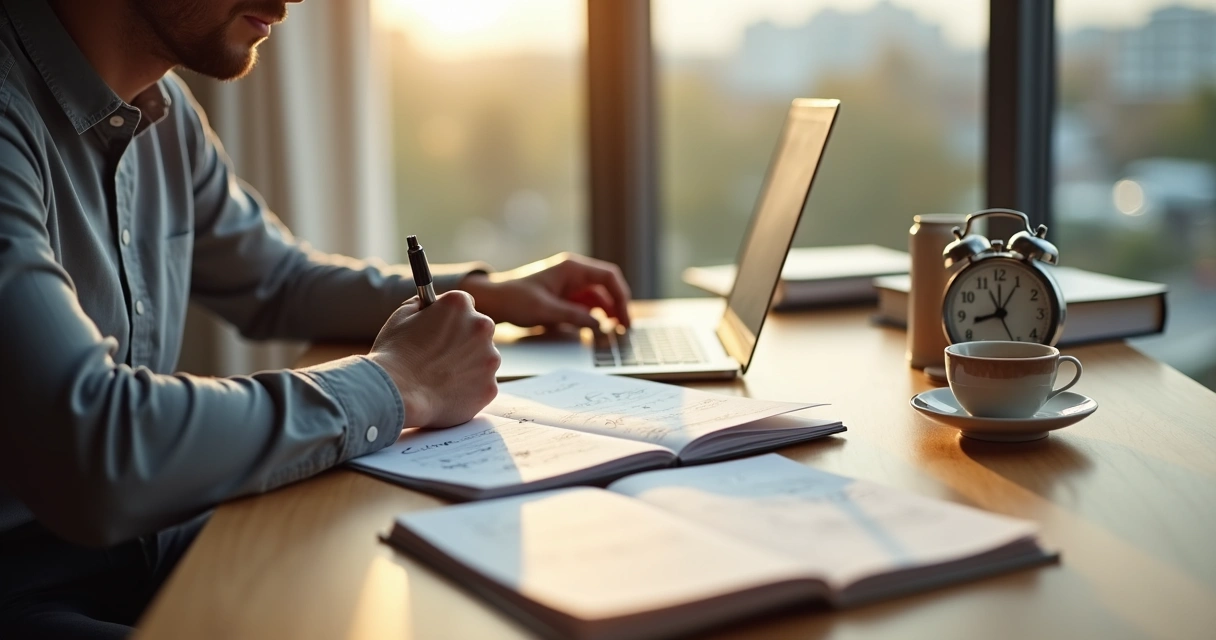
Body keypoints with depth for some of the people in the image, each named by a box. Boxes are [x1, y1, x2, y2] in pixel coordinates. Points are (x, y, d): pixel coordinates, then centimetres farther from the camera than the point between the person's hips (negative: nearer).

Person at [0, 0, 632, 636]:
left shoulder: (161, 106, 5)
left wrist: (481, 291, 10)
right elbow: (91, 455, -34)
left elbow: (278, 278, 22)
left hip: (153, 537, 8)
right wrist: (395, 386, -23)